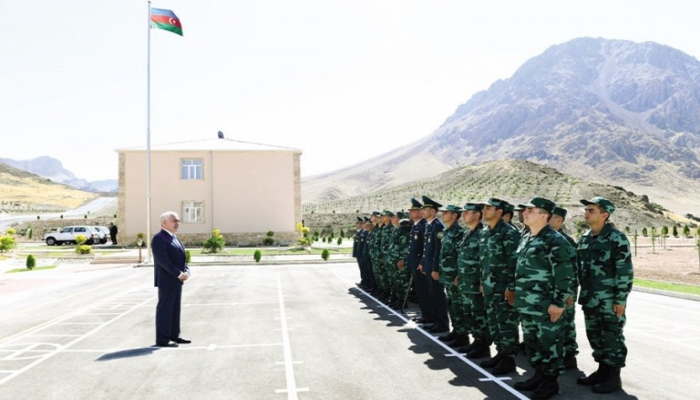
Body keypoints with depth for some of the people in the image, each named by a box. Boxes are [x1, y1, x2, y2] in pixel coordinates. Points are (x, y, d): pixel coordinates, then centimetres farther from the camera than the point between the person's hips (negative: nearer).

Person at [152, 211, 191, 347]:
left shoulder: (174, 238, 16)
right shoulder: (159, 238, -13)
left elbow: (181, 257, 17)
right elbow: (163, 260, -21)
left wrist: (186, 271, -1)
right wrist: (179, 274, -21)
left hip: (177, 280, 9)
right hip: (166, 281, -9)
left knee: (175, 309, 13)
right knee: (164, 309, -3)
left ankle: (174, 335, 21)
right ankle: (162, 339, 2)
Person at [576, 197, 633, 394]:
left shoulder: (617, 238, -12)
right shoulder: (584, 238, 9)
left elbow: (625, 271, -14)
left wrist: (621, 299, -16)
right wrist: (582, 294, 15)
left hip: (610, 300, -7)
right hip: (590, 299, 7)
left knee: (612, 337, 3)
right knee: (594, 336, 14)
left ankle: (614, 377, 14)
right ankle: (602, 371, 28)